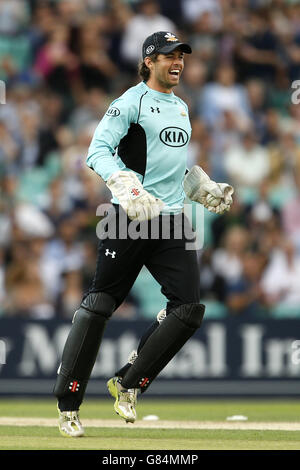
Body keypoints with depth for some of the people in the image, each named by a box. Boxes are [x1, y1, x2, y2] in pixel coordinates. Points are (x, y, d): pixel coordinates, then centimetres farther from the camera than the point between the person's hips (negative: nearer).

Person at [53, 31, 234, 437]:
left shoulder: (181, 107, 21)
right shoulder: (131, 102, -4)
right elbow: (98, 150, -15)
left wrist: (207, 190, 23)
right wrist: (128, 189, -29)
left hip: (173, 221, 7)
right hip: (130, 219, -7)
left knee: (189, 308, -6)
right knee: (100, 305, -5)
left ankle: (127, 384, 6)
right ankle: (68, 404, 3)